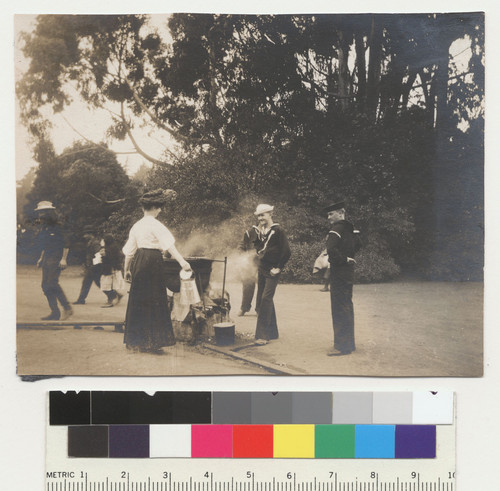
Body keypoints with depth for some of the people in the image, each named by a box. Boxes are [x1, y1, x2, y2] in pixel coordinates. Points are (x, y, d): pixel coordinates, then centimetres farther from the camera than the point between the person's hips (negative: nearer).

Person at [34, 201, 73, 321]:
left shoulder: (56, 228, -9)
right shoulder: (43, 229, 15)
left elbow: (66, 245, -9)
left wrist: (63, 259, -15)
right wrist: (41, 258, 20)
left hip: (56, 259, -9)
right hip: (47, 259, 9)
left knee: (52, 283, -17)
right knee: (45, 285, 5)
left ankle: (67, 308, -8)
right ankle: (55, 312, 9)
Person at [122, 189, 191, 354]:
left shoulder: (136, 226, 14)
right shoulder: (156, 225, -8)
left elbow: (129, 250, 18)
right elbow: (169, 245, -21)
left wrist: (127, 269, 26)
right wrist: (182, 261, -28)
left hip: (139, 262, 7)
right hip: (153, 261, -7)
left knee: (138, 301, 12)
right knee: (154, 302, -3)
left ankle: (136, 341, 17)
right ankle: (151, 342, -3)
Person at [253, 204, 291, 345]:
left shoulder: (277, 230, -11)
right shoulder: (262, 231, 12)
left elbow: (286, 251, -14)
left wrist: (278, 268, -12)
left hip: (272, 272, -8)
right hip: (262, 270, 8)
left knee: (266, 299, -14)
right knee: (261, 300, 10)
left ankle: (262, 335, -12)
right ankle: (272, 332, 22)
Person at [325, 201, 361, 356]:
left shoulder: (337, 229, -15)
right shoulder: (350, 228, 12)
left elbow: (331, 249, -29)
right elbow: (357, 245, 25)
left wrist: (344, 259, -17)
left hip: (339, 273, -9)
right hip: (348, 272, 9)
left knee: (340, 309, -6)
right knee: (346, 307, 15)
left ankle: (342, 346, -4)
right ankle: (349, 343, 23)